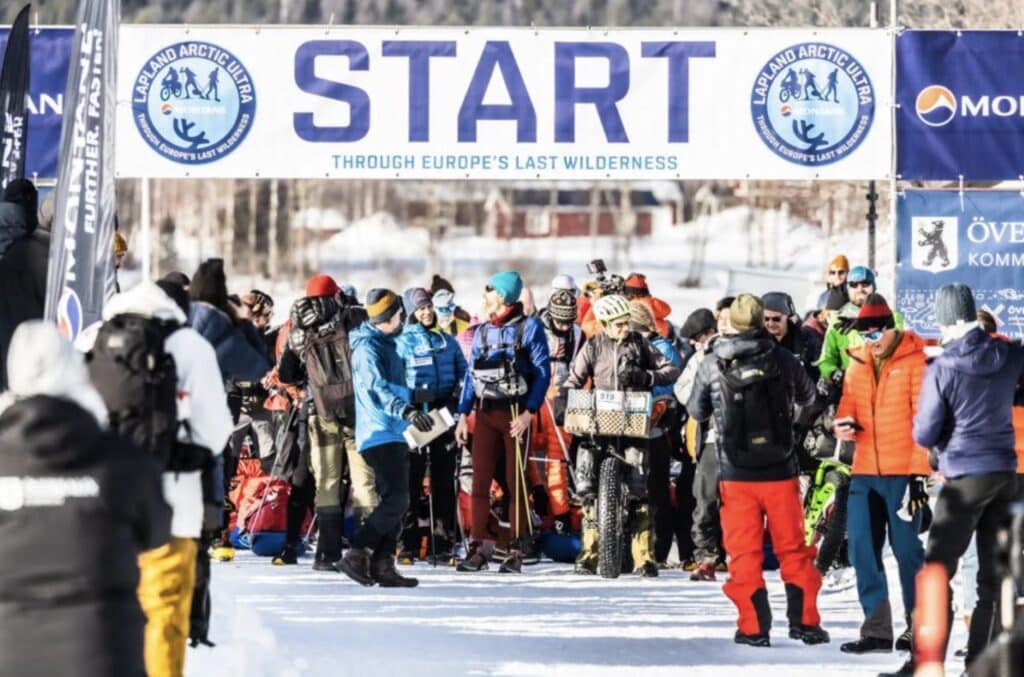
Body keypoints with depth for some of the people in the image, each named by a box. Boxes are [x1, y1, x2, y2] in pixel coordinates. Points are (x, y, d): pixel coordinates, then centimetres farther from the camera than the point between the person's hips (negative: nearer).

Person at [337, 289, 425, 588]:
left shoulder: (385, 344, 19)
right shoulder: (367, 347, -13)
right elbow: (376, 388, -28)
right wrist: (407, 411, -40)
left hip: (393, 434, 10)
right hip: (380, 434, -10)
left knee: (396, 501, 7)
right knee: (396, 500, -16)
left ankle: (382, 564, 7)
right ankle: (356, 555, -14)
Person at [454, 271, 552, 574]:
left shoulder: (529, 327, -2)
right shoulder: (483, 331, 14)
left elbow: (542, 372, -7)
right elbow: (472, 374, 16)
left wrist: (529, 412, -15)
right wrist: (463, 414, 7)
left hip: (515, 412, -5)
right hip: (485, 412, 5)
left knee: (515, 482, -1)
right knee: (480, 482, -3)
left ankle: (516, 551, 3)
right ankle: (479, 547, -1)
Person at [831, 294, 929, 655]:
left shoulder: (915, 360, -7)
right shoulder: (858, 362, 11)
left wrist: (919, 472, -14)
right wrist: (842, 424, -6)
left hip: (902, 472, -6)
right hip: (865, 471, 6)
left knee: (905, 547, -2)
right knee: (862, 547, 4)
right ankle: (876, 629, 10)